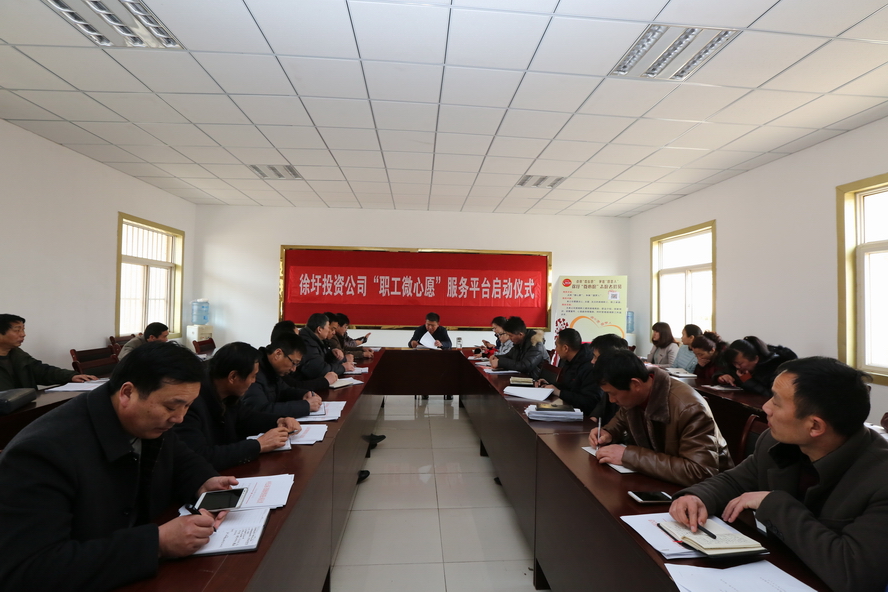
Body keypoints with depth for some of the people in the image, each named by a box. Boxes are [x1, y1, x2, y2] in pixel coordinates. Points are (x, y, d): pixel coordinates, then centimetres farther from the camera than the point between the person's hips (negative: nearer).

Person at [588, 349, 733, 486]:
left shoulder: (689, 408, -32)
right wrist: (608, 433, -8)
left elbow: (700, 472, -38)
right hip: (661, 476, 7)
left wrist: (628, 455, -37)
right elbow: (623, 417, 15)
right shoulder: (633, 396, -8)